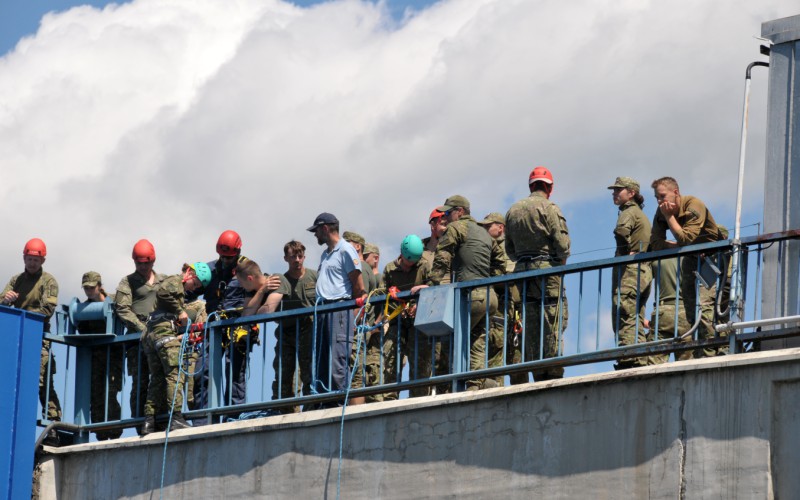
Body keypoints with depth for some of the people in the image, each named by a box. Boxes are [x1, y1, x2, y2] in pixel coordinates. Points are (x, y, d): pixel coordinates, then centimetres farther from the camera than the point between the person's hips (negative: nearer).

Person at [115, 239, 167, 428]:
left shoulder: (164, 280, 21)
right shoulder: (128, 282, 11)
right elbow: (123, 310, 0)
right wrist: (142, 328, -12)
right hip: (138, 339, -3)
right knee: (140, 383, -6)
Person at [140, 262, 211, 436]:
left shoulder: (180, 289, 32)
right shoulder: (175, 281, 2)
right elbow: (162, 292, -19)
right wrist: (180, 311, -13)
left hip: (150, 333, 10)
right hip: (165, 330, -10)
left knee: (157, 378, 8)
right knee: (175, 374, -15)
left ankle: (149, 422, 2)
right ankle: (176, 418, -26)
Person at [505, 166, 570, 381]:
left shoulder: (513, 210, 14)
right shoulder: (549, 208, -6)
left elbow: (510, 250, 16)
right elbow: (562, 243, -11)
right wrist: (561, 265, 5)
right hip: (547, 269, -6)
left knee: (531, 325, 7)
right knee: (554, 322, -5)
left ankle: (538, 375, 5)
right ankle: (554, 374, -10)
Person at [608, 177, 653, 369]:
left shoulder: (629, 211, -5)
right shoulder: (642, 215, 25)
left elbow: (622, 230, -27)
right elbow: (653, 243, 30)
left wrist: (626, 251, -13)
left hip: (629, 270, -9)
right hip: (644, 271, 9)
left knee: (624, 318, -14)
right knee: (637, 322, 9)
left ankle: (628, 362, -22)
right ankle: (641, 363, 6)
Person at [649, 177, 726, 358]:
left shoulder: (694, 206, -24)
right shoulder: (661, 213, -4)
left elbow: (685, 239, -33)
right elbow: (656, 244, -9)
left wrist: (669, 216, -28)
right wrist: (679, 246, -19)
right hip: (691, 260, 8)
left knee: (703, 305, -22)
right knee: (691, 312, 4)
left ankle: (710, 353, -22)